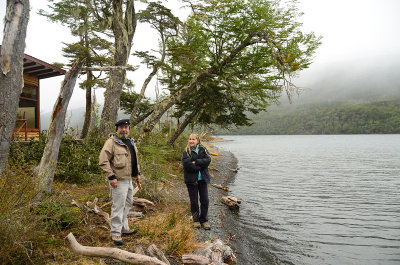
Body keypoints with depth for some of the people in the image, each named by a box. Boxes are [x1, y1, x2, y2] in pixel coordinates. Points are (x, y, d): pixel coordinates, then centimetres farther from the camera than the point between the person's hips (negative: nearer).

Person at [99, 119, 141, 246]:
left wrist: (137, 173, 18)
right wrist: (111, 177, -22)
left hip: (129, 179, 9)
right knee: (118, 207, -4)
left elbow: (135, 159, 24)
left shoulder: (131, 142, 13)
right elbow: (103, 160, -19)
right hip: (118, 181, -9)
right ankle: (115, 233, 8)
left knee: (127, 204, 19)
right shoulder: (111, 142, -15)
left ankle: (124, 228, 34)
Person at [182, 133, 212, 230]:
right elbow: (187, 164, -17)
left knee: (205, 200, 4)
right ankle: (196, 220, 23)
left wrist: (195, 162, -17)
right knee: (194, 201, 6)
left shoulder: (203, 149, 5)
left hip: (203, 178, 2)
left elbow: (208, 160, -10)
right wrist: (201, 166, -13)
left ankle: (204, 220, 18)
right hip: (191, 179, -2)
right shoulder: (186, 152, -2)